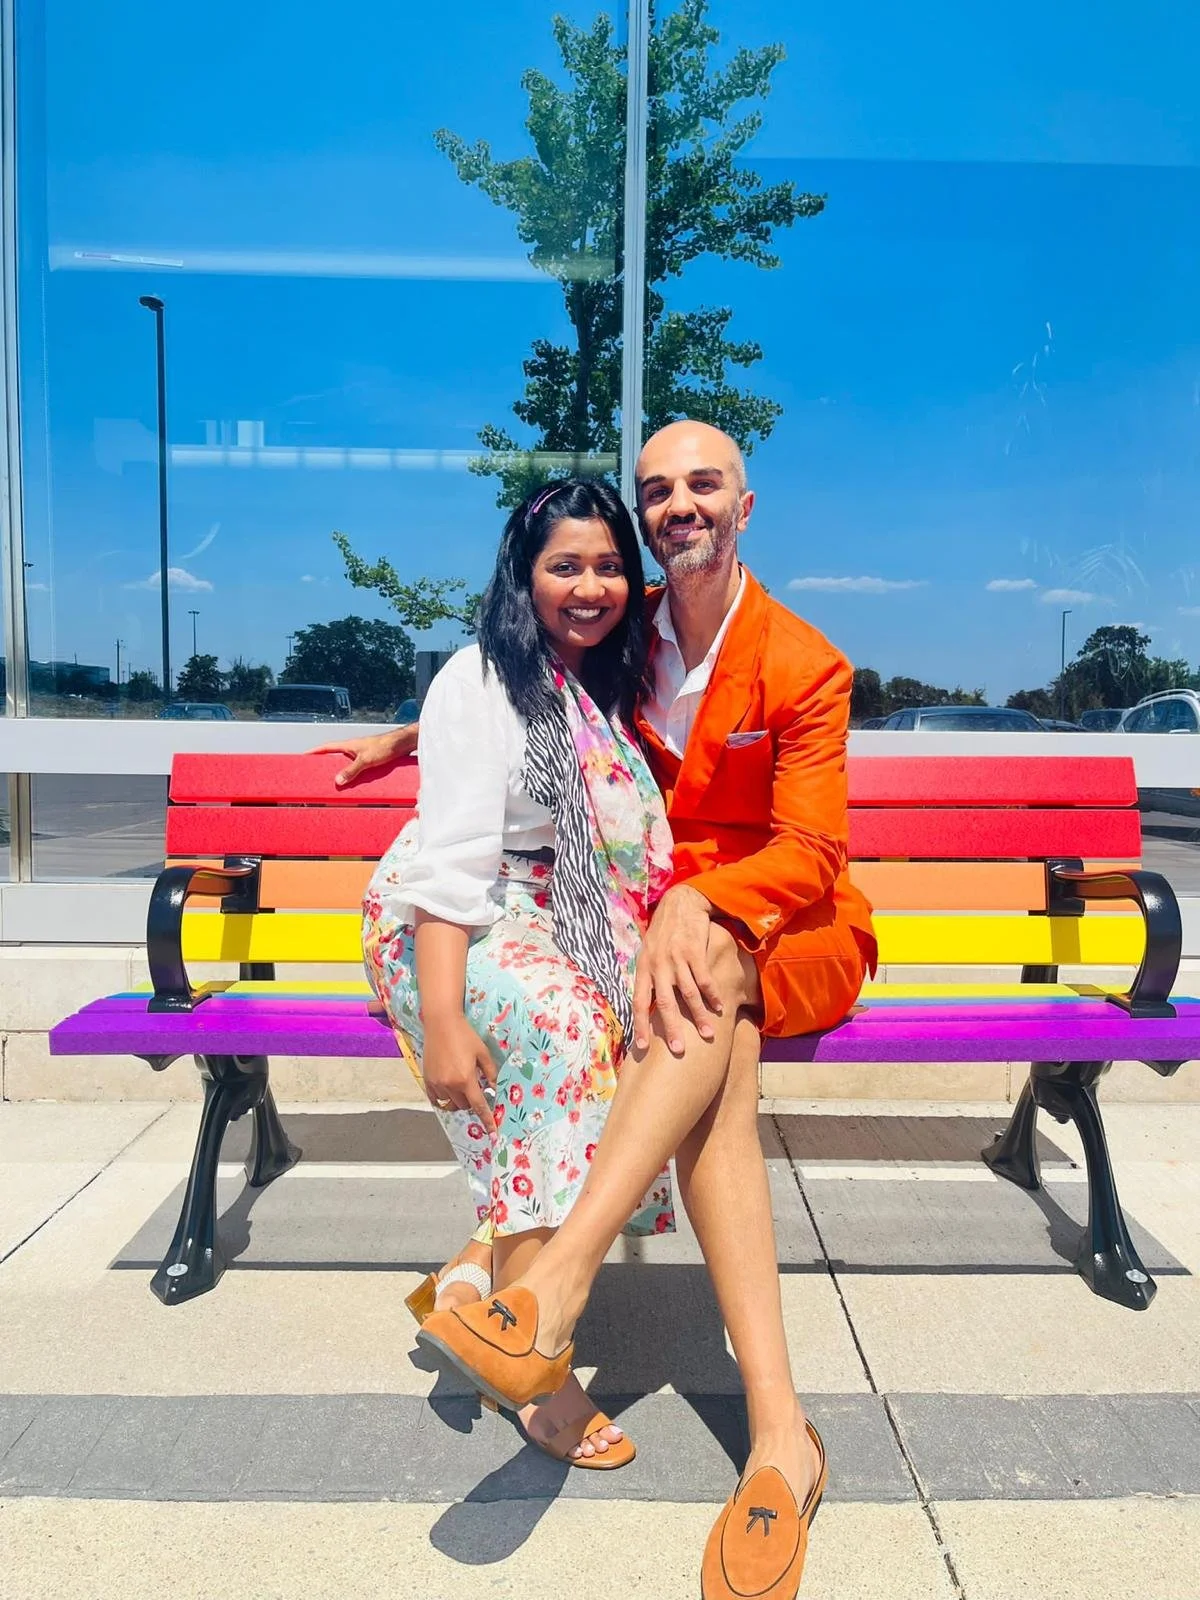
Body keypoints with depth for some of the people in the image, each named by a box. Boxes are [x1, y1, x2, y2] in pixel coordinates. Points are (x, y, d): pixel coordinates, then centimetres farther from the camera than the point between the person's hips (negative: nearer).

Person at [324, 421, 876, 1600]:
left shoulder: (805, 666, -6)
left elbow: (808, 853, -14)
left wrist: (699, 902, -34)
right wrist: (409, 738, 15)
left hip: (792, 938, -2)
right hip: (665, 926, 2)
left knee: (702, 980, -38)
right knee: (714, 1063, -33)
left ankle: (555, 1286, -45)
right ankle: (778, 1437, -37)